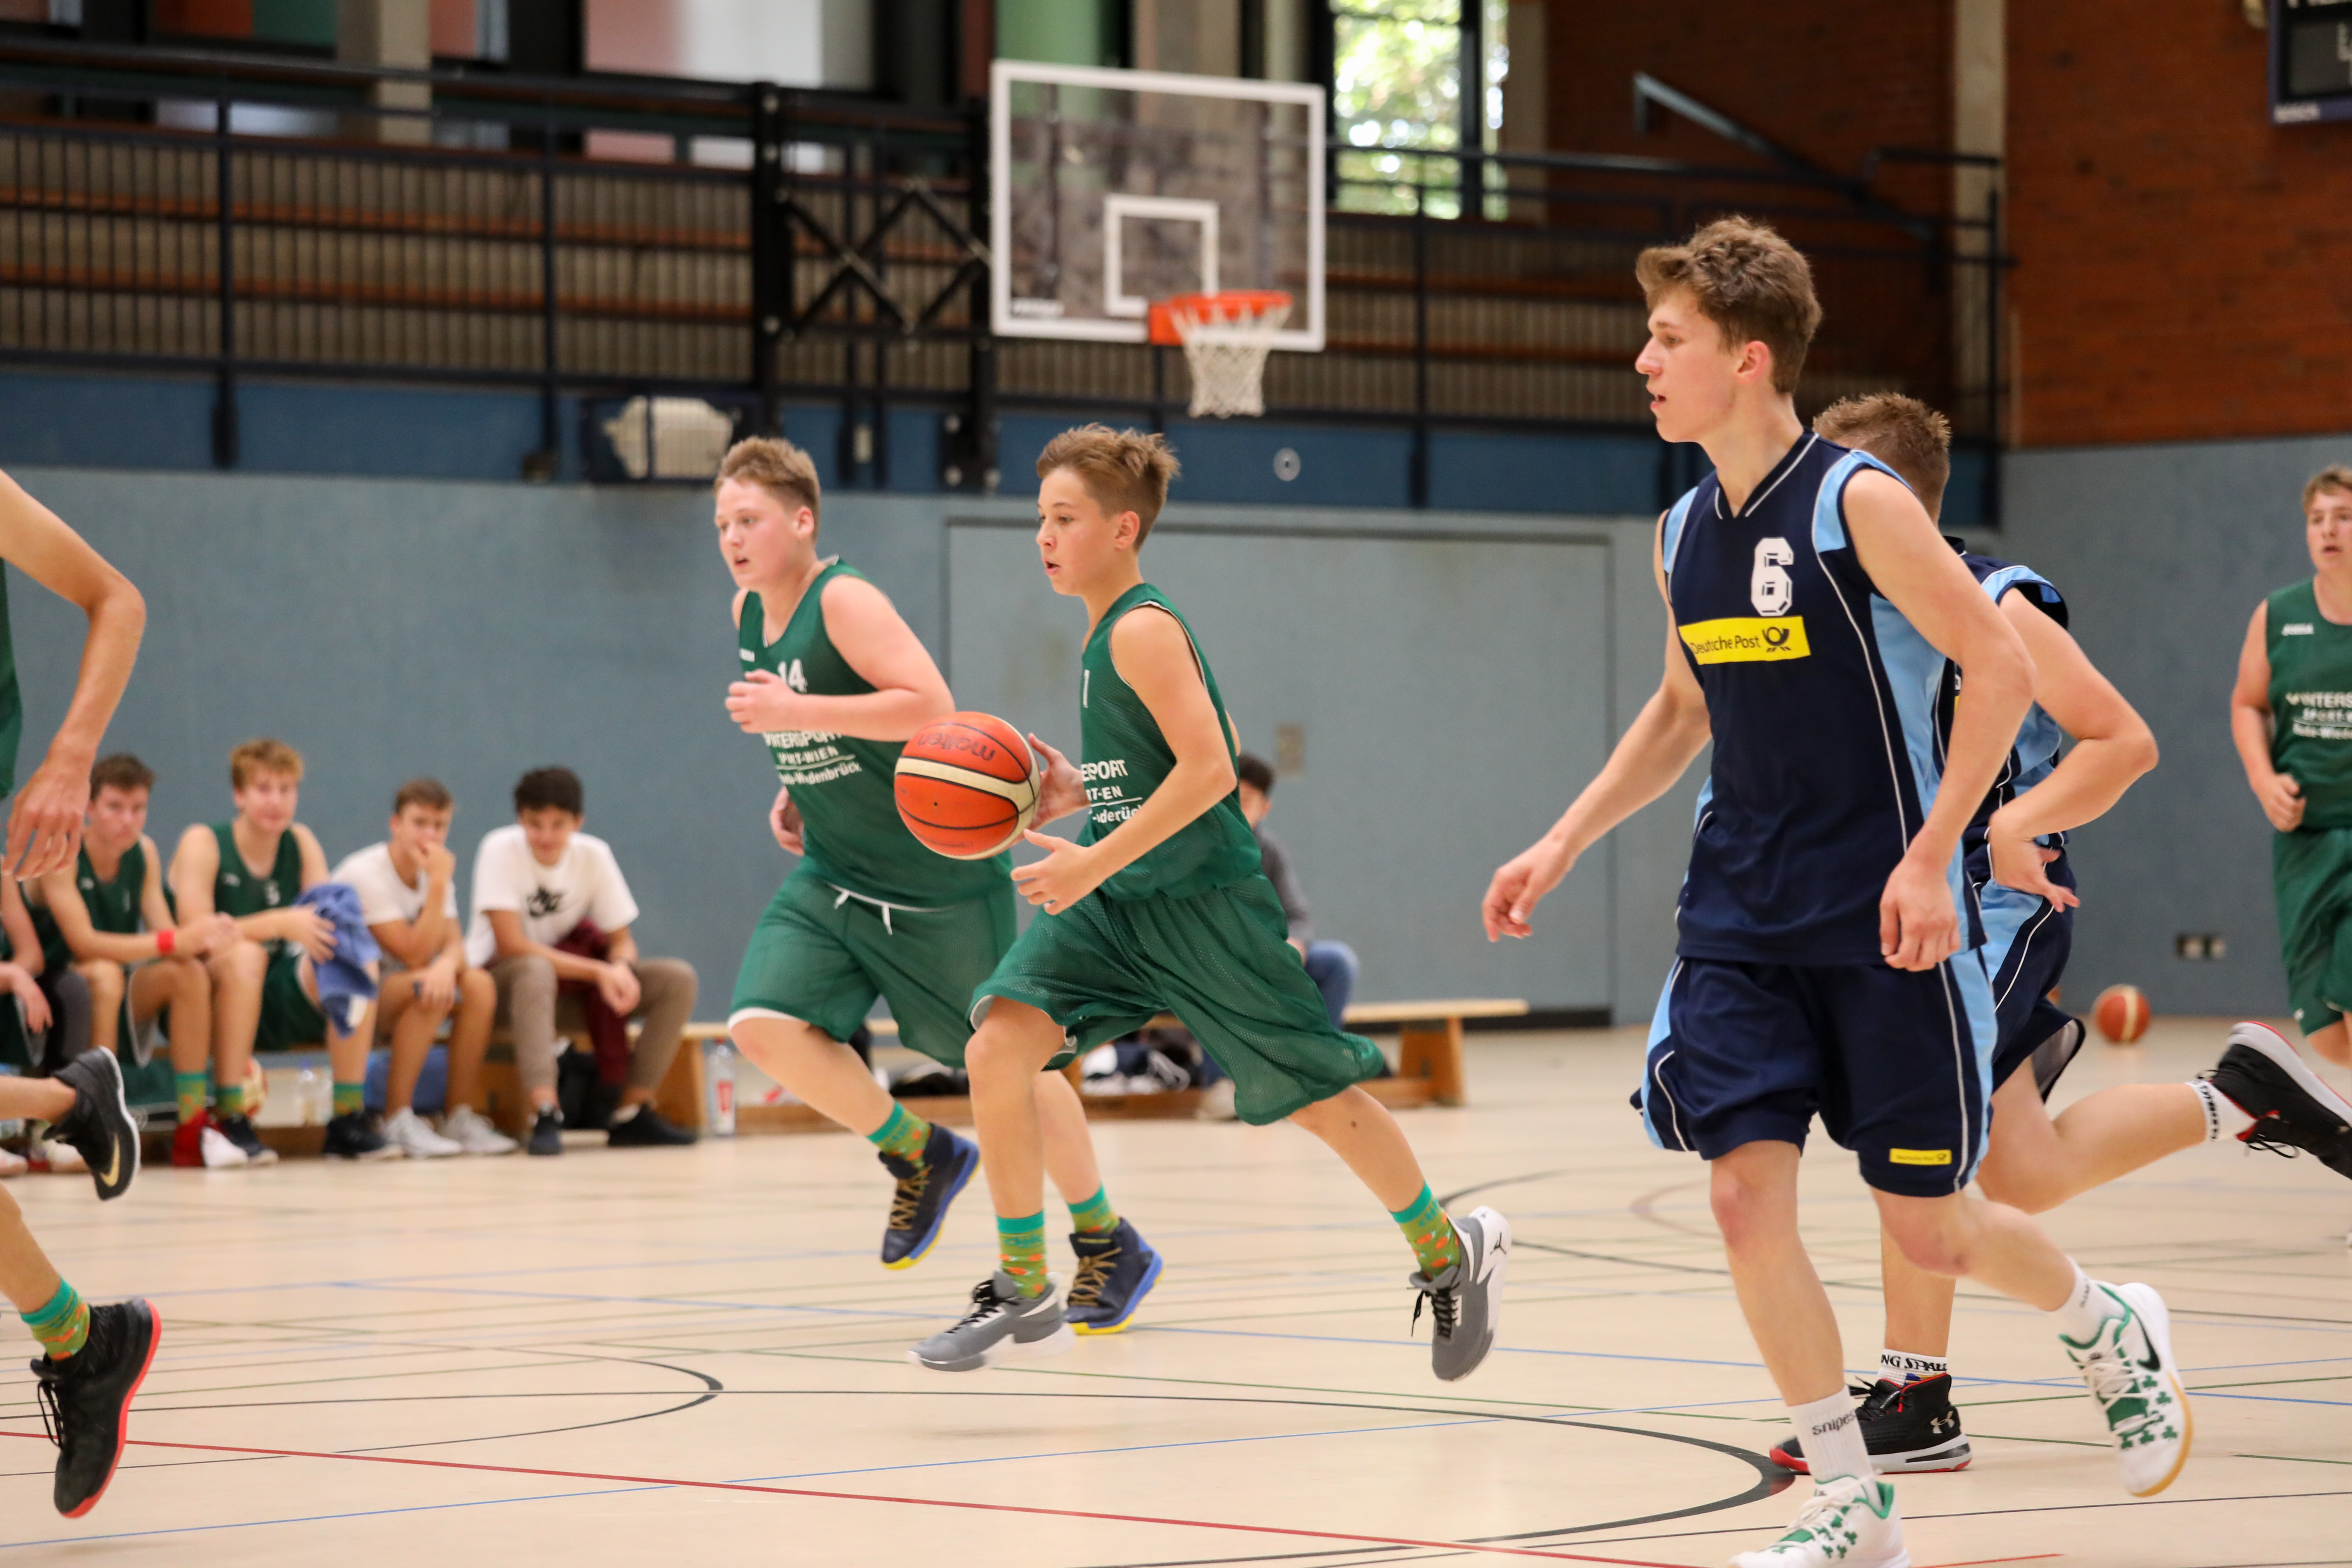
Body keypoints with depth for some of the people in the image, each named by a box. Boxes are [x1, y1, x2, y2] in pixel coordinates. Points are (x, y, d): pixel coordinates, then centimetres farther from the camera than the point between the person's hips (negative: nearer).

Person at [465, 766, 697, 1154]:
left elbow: (621, 939, 1)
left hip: (571, 985, 5)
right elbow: (511, 944, -24)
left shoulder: (594, 855, -5)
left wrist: (620, 969, -25)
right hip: (499, 979, -5)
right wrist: (598, 971, -28)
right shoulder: (501, 849, -19)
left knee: (678, 979, -13)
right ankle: (545, 1116, -51)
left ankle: (634, 1113, -14)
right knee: (536, 971, -41)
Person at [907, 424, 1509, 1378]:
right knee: (996, 1048, -10)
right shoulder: (1103, 633, 11)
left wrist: (1097, 861, -26)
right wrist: (1077, 792, 6)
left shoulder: (1143, 631, -16)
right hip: (1114, 906, 8)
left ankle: (1451, 1252, 25)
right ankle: (1025, 1294, -3)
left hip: (1201, 899, -8)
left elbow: (1208, 769, -25)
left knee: (1315, 1095, 4)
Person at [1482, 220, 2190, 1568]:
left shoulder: (1857, 504, -13)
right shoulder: (1683, 536, 8)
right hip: (1740, 920, 6)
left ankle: (2115, 1332, 33)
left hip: (1885, 920, -6)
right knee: (1746, 1195, -8)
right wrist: (1564, 846, 17)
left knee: (1930, 1231, 1)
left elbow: (2002, 670, -15)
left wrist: (1929, 861, -21)